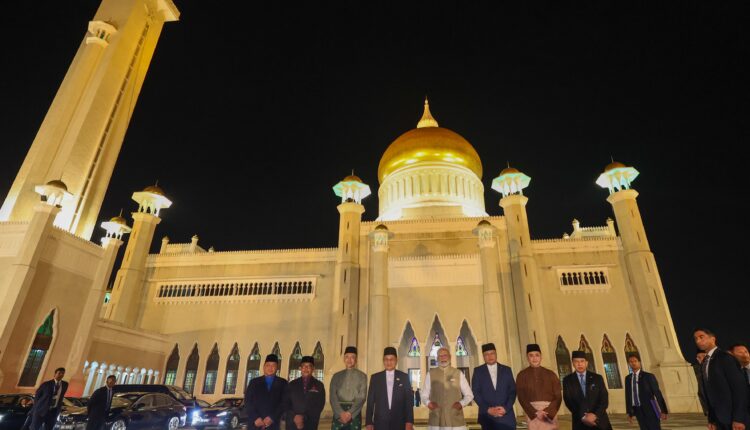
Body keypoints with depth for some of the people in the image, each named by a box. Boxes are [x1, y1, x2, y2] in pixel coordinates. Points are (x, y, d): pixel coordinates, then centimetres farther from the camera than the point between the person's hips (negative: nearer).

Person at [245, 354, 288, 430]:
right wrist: (255, 418, -8)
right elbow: (248, 402, 5)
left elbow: (284, 403, 3)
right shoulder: (254, 382, 13)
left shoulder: (282, 383, 11)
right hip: (254, 424, 1)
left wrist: (272, 418, -9)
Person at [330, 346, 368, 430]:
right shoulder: (336, 376, 11)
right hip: (338, 413, 1)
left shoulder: (362, 376, 7)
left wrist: (350, 413, -14)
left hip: (355, 413, -1)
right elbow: (333, 397, 2)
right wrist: (341, 413, -12)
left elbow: (362, 397, -2)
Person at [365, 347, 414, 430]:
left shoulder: (404, 377, 5)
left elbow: (409, 400, 2)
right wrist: (369, 423, -1)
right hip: (380, 422, 0)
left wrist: (409, 422, -6)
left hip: (399, 423, 0)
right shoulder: (375, 378, 6)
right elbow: (370, 402, 5)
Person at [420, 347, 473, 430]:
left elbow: (469, 395, 9)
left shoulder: (458, 373, 5)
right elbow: (424, 395, 9)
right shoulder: (430, 374, 5)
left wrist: (461, 403, -8)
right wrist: (428, 403, -10)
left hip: (456, 420, 0)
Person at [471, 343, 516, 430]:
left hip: (506, 416, 1)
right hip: (487, 417, -1)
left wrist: (506, 408, -8)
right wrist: (488, 409, -11)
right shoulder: (478, 371, 6)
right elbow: (475, 393, 0)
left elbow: (513, 391, 6)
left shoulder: (506, 370, 10)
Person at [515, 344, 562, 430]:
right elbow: (521, 398, 0)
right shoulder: (522, 375, 4)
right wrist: (535, 413, -12)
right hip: (532, 412, -1)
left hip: (550, 412, 1)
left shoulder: (551, 374, 8)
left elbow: (558, 397, 3)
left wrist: (547, 412, -10)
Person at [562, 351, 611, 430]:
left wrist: (595, 415, -13)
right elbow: (568, 401, -3)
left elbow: (604, 399, 0)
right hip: (580, 423, -1)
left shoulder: (597, 378, 6)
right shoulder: (567, 380, 4)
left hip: (600, 421, 1)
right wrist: (583, 417, -14)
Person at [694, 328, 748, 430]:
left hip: (733, 417, -7)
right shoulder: (704, 364, 13)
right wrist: (712, 419, 8)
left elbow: (740, 387, -16)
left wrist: (738, 419, -20)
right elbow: (709, 393, 13)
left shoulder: (725, 357, -10)